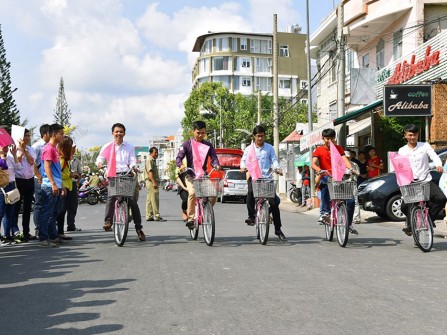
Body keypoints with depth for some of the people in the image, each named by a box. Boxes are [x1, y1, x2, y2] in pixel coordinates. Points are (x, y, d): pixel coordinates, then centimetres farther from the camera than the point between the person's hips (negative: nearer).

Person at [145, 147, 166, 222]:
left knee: (149, 200, 9)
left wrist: (156, 182, 20)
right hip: (151, 182, -10)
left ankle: (149, 216, 12)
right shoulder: (149, 160, -9)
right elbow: (150, 171, -19)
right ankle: (156, 216, -11)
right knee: (154, 199, -10)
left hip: (153, 182, 10)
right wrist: (154, 182, -26)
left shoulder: (153, 160, 22)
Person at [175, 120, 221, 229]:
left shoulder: (208, 145, 7)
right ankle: (190, 218, -17)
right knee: (192, 193, -29)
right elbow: (179, 158, -6)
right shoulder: (187, 144, -1)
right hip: (190, 175, -3)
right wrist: (181, 165, -28)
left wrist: (216, 165, -24)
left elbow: (214, 158, 0)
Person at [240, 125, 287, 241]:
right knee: (250, 192, -31)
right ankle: (251, 216, -9)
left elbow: (274, 160, 5)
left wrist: (277, 168, -15)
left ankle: (278, 229, 6)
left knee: (274, 202, -3)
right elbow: (244, 160, 7)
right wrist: (243, 167, -15)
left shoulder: (269, 148, 9)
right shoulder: (249, 149, 10)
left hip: (267, 178, 0)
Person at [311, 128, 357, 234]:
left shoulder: (338, 148, 10)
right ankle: (325, 212, -34)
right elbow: (313, 164, -10)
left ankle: (349, 224, 11)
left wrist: (351, 168, -26)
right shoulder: (319, 150, 4)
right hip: (325, 177, -2)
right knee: (325, 183, -41)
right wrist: (318, 170, -33)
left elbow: (345, 160, -5)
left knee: (351, 200, -12)